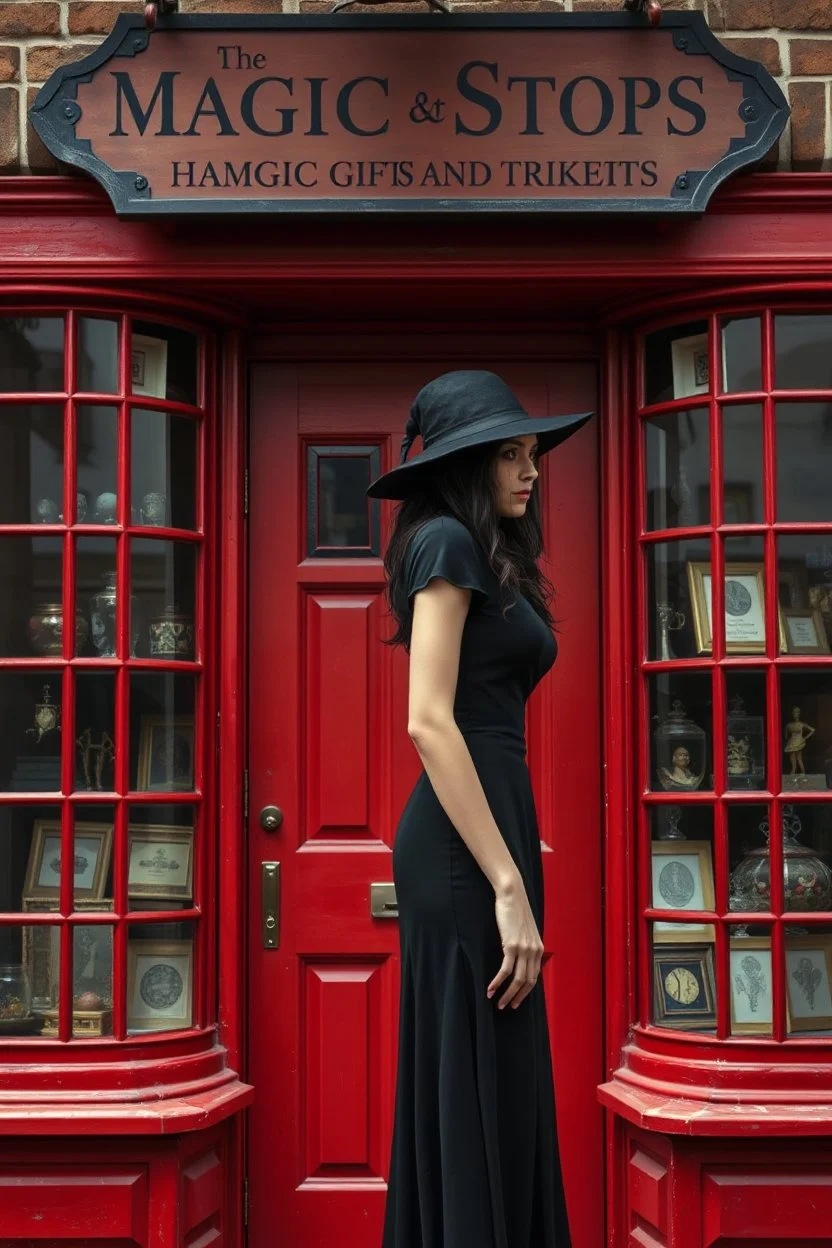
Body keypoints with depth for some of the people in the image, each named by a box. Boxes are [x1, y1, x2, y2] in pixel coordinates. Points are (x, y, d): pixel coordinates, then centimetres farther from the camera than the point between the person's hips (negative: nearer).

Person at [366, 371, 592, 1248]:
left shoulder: (486, 553, 20)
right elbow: (428, 722, -18)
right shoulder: (448, 541, -9)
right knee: (479, 1095, -5)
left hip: (491, 822, 10)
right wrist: (508, 886, -21)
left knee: (496, 1091, 14)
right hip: (468, 845, -10)